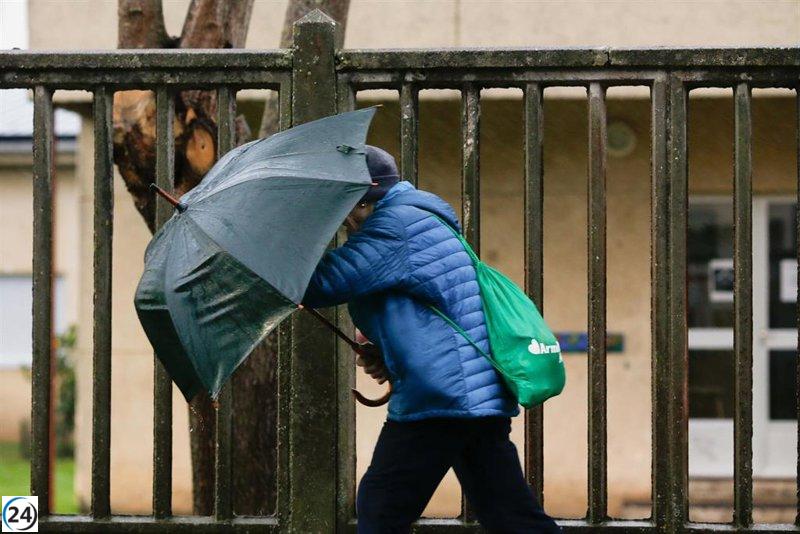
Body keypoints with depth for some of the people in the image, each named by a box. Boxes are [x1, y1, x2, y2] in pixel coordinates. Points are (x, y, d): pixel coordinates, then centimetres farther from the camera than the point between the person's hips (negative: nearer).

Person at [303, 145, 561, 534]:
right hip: (485, 396, 10)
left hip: (441, 396, -10)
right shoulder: (426, 220, 24)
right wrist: (386, 356, 13)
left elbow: (322, 282, -17)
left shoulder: (394, 225, -9)